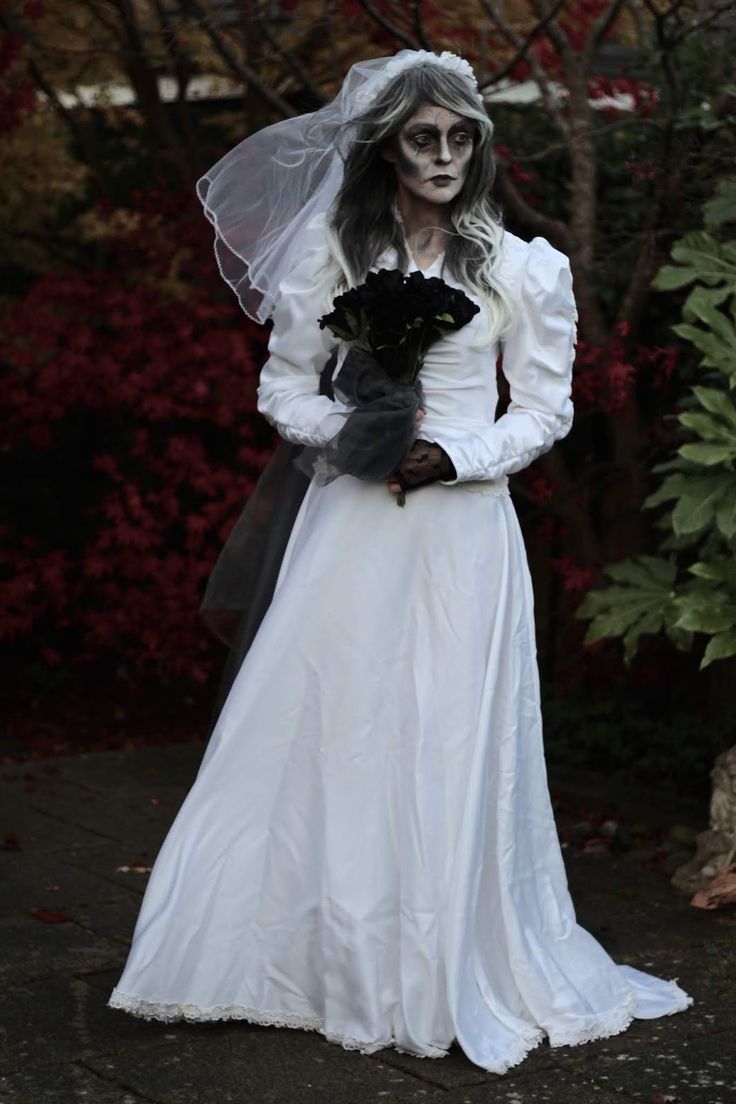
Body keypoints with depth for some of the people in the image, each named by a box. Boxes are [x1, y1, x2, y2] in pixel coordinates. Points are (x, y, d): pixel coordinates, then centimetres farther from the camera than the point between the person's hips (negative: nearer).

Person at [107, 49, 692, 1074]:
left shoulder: (518, 266, 3)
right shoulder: (330, 252, 5)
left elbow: (545, 409, 6)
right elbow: (283, 387, 8)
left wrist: (458, 456, -10)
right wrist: (353, 430, -10)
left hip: (463, 531, -1)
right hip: (352, 520, 1)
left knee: (452, 742, 2)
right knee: (328, 731, 2)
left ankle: (455, 971, 16)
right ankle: (322, 951, 17)